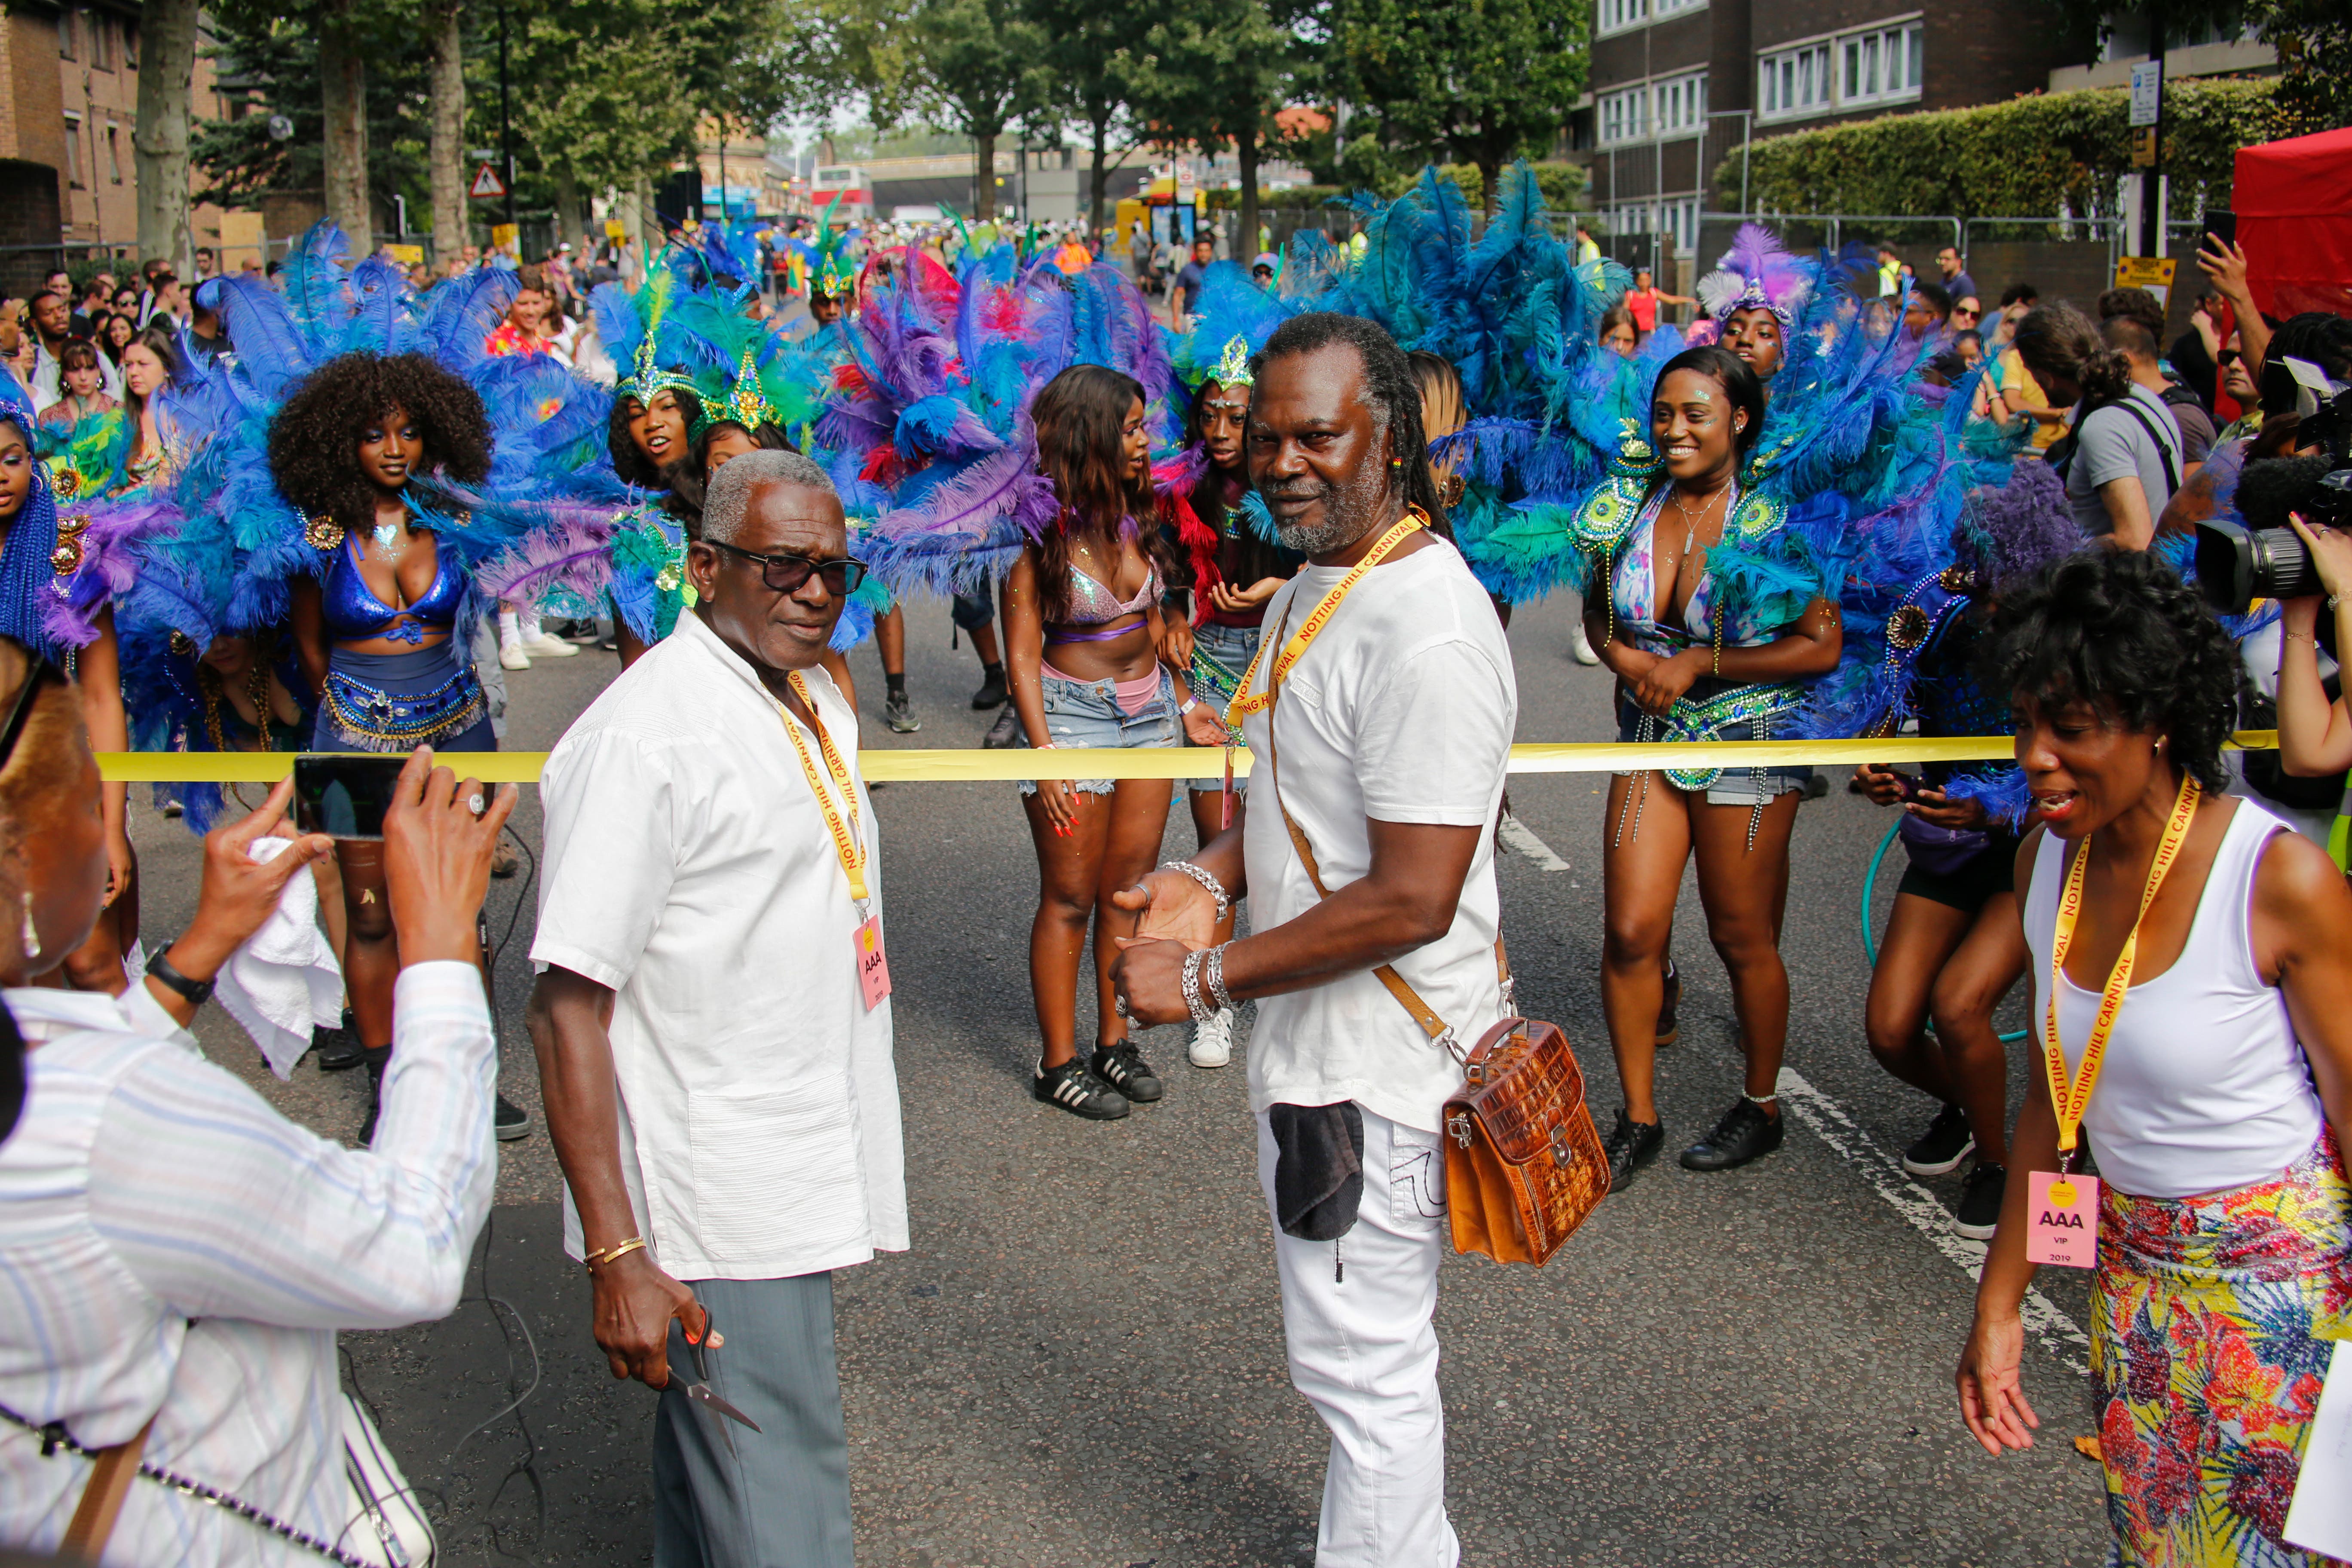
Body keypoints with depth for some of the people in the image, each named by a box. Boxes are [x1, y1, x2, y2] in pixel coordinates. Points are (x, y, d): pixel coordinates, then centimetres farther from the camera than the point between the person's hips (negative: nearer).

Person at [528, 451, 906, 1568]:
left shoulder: (814, 701, 11)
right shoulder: (642, 737, -18)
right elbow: (566, 1010, -20)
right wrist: (617, 1258, -24)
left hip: (805, 1190, 9)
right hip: (719, 1228, -9)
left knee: (710, 1465, 22)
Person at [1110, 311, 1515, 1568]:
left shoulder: (1425, 629, -25)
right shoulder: (1316, 585, 9)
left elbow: (1411, 900, -27)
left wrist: (1207, 977, -20)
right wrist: (1213, 877, 3)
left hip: (1370, 1077, -10)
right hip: (1317, 1044, 10)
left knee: (1364, 1370, 4)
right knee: (1351, 1356, 24)